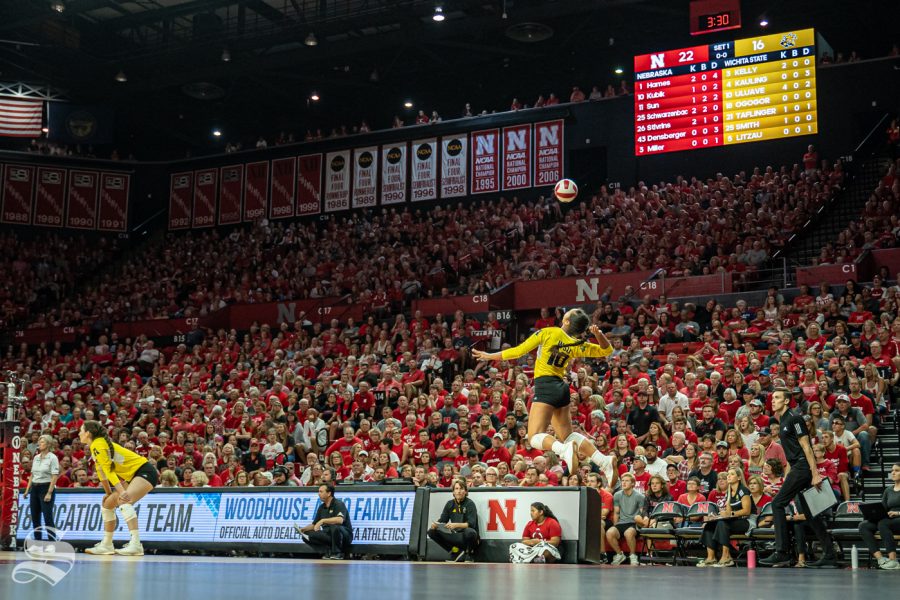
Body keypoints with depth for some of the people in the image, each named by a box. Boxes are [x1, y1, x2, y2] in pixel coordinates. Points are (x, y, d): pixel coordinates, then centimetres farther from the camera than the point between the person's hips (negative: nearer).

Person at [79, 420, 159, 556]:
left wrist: (121, 492, -28)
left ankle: (135, 544, -40)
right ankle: (106, 545, 21)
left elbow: (109, 471, -23)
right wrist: (109, 493, 18)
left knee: (124, 502, -31)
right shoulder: (95, 446, 13)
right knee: (108, 504, 13)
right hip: (133, 476, 10)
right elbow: (102, 472, 19)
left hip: (145, 472, -10)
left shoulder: (98, 445, -15)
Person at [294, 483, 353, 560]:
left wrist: (323, 521, -32)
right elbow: (314, 524, 14)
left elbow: (340, 520, -30)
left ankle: (337, 553, -19)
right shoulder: (322, 507, 11)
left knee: (335, 527, -39)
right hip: (328, 535, 6)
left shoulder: (339, 504, -11)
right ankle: (328, 551, -17)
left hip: (345, 535, -6)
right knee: (307, 534, -12)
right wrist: (303, 529, -4)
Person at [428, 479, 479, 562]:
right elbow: (442, 520, 4)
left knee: (469, 531, -39)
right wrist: (436, 524, -20)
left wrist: (456, 525, -36)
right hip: (455, 536, 5)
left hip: (468, 537, -5)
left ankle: (469, 555, -7)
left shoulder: (470, 504, -9)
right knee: (432, 531, -11)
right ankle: (455, 552, -2)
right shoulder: (450, 504, 6)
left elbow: (471, 524, -20)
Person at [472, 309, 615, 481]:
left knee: (535, 436, -9)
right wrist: (599, 334, -6)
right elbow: (607, 350, 14)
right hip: (562, 388, 6)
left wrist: (490, 356, 5)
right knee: (567, 435, 15)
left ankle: (564, 449, -37)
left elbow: (519, 351, -6)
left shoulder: (548, 333, -9)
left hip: (546, 386, -6)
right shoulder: (577, 345, 4)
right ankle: (604, 461, 3)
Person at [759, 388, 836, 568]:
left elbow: (806, 447, -16)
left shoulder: (794, 419, -11)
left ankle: (781, 554, -11)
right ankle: (829, 555, 10)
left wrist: (815, 474, -20)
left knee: (777, 504, -11)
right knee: (809, 511, 9)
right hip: (797, 468, 10)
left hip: (802, 467, -10)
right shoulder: (783, 421, 18)